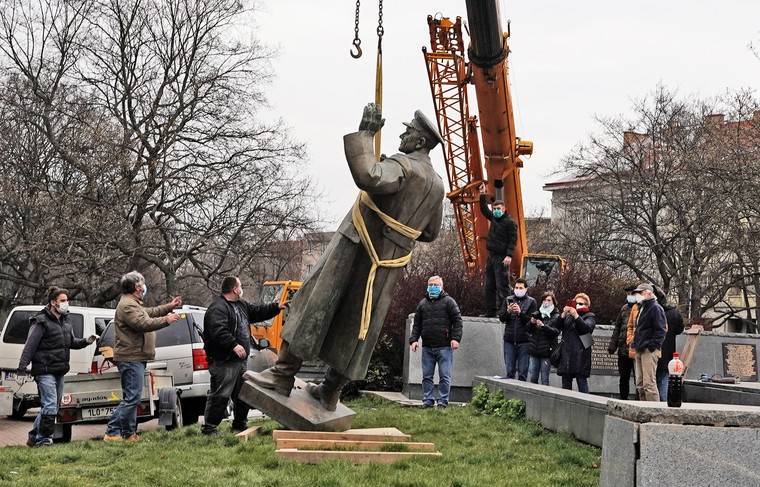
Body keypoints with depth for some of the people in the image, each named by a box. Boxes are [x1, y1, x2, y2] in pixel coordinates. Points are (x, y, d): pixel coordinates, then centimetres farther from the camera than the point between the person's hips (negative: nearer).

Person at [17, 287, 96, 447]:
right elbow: (29, 346, -15)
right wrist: (22, 368, -21)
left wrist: (85, 341, 3)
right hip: (45, 371, -9)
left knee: (52, 407, 14)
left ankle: (34, 437, 24)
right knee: (50, 406, -13)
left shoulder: (65, 321, 15)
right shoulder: (41, 322, -11)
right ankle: (44, 439, -4)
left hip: (59, 372, 9)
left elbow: (72, 342, 23)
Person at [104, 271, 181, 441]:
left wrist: (169, 307, 33)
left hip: (135, 359, 11)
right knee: (131, 398, -12)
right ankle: (112, 432, -12)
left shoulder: (133, 304, 20)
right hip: (131, 359, -11)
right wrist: (166, 320, -18)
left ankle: (129, 433, 17)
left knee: (131, 398, 13)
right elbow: (144, 324, -25)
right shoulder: (128, 305, -16)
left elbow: (149, 313, 35)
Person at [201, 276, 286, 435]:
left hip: (241, 360, 10)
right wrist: (233, 345, -33)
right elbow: (218, 331, -27)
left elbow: (258, 312, 30)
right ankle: (209, 427, -3)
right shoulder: (217, 308, -16)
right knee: (220, 395, -9)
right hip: (224, 362, -10)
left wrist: (277, 307, 24)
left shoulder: (241, 305, 18)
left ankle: (240, 424, 30)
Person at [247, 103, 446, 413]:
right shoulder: (437, 185, 12)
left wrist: (364, 134, -27)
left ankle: (284, 374, -4)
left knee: (316, 305, -3)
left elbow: (367, 177, -37)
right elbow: (429, 232, 22)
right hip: (389, 263, 7)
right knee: (356, 324, 11)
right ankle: (330, 392, 16)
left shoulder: (402, 165, -14)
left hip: (357, 249, -7)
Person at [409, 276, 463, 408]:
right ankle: (427, 400, 14)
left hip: (444, 347, -4)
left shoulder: (449, 302, 4)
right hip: (427, 347, 4)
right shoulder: (422, 303, 16)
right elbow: (417, 324, 17)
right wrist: (413, 339, 6)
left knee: (444, 376, -2)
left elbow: (457, 321, -1)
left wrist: (455, 338, -11)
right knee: (426, 376, 6)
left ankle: (443, 401, 5)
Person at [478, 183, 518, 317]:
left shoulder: (510, 222, -8)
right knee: (489, 286, 9)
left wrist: (509, 255, -24)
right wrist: (483, 195, 21)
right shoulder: (494, 218, 14)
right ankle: (490, 311, 13)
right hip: (491, 256, 9)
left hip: (501, 258, -9)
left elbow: (513, 240, -15)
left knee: (501, 285, -11)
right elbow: (484, 210, 29)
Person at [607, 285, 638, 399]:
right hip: (623, 350, 6)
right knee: (623, 378, 13)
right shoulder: (624, 308, 14)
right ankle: (623, 400, 22)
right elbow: (617, 328, 18)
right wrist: (612, 346, 13)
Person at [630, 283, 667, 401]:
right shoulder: (642, 308, 21)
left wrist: (652, 346, -20)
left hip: (649, 351, -10)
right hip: (640, 350, 10)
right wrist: (635, 343, 17)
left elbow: (660, 330, -15)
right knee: (640, 384, 12)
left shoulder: (655, 308, -8)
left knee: (649, 384, -13)